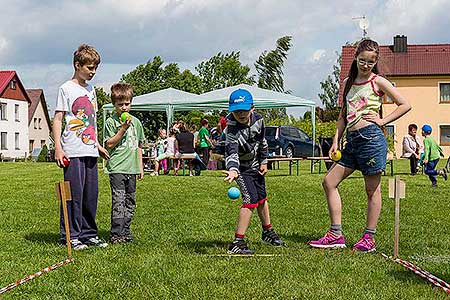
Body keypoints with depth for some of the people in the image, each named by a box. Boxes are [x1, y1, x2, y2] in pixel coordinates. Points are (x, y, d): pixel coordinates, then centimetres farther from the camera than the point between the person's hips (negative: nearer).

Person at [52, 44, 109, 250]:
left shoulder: (91, 90, 18)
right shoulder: (66, 89, -3)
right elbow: (57, 120, -6)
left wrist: (98, 145, 24)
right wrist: (58, 148, -13)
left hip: (90, 151, 7)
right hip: (73, 152, -7)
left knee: (91, 194, 8)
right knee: (74, 194, -6)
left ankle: (89, 234, 17)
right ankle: (70, 236, 1)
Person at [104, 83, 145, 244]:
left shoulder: (136, 122, 12)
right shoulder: (111, 121, -2)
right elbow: (109, 144, -8)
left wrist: (140, 167, 16)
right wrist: (123, 129, -14)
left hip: (132, 168, 5)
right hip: (116, 168, -5)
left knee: (130, 201, 9)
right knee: (118, 202, -9)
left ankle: (126, 231, 18)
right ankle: (116, 234, -5)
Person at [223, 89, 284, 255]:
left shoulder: (258, 119, -14)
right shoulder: (232, 129, -34)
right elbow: (231, 152, -49)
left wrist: (264, 161, 5)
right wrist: (233, 170, -66)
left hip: (255, 164, 7)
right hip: (241, 167, -7)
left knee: (262, 197, 19)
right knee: (251, 199, -20)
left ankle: (268, 232, 40)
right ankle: (238, 242, -19)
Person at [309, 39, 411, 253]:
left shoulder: (378, 81, 0)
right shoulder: (348, 82, 16)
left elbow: (405, 105, 0)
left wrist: (382, 121, -5)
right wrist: (336, 141, 12)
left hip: (371, 137, -7)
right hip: (352, 140, 7)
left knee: (372, 189, 2)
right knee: (329, 182, 3)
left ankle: (369, 238, 9)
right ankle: (336, 235, 7)